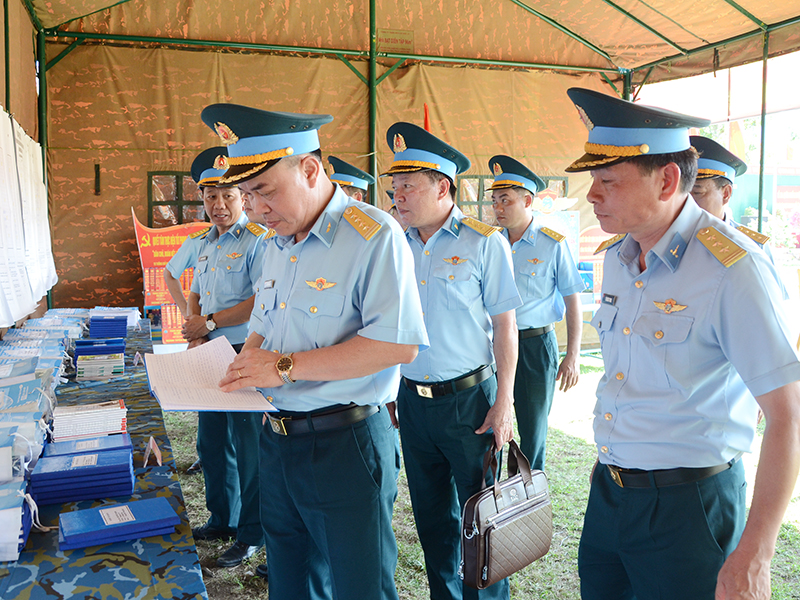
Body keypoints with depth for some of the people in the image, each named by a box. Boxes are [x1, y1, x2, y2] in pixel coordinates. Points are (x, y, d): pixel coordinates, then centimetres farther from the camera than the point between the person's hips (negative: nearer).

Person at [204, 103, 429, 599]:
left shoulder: (373, 235, -15)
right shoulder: (278, 245, 12)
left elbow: (399, 343, -25)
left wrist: (287, 367, -22)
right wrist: (244, 364, 0)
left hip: (345, 446, -8)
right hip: (277, 443, 8)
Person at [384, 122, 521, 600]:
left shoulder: (484, 242, -8)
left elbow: (505, 326, -8)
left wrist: (504, 402, -11)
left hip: (469, 399, -5)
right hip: (412, 398, 5)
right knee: (431, 513, 17)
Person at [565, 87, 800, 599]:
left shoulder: (733, 268, -19)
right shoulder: (616, 258, 4)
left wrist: (753, 558, -20)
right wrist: (611, 468, 16)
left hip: (687, 503, -7)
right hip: (608, 493, 7)